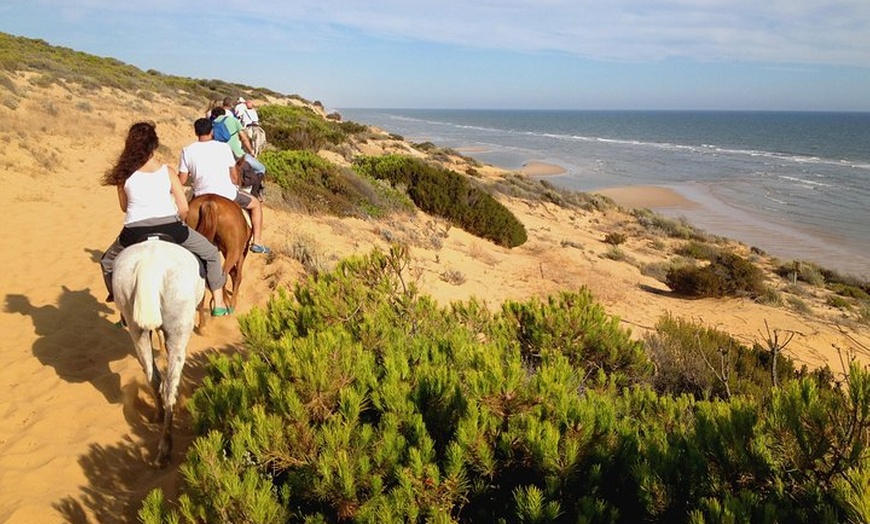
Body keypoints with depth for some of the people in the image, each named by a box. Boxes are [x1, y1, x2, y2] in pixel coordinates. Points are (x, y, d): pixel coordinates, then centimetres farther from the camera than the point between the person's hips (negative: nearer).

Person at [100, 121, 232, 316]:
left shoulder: (124, 175, 5)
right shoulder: (167, 172, 3)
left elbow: (124, 207, 16)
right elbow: (184, 208, 1)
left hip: (134, 232, 1)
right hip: (170, 227, -1)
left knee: (108, 262, 31)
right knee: (211, 254, 20)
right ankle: (219, 303, 17)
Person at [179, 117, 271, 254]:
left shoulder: (187, 151, -3)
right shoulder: (223, 147, -6)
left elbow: (182, 180, -2)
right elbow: (234, 176, 0)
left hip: (201, 196, 3)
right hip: (227, 194, -2)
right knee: (255, 204, 20)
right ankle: (257, 242, 14)